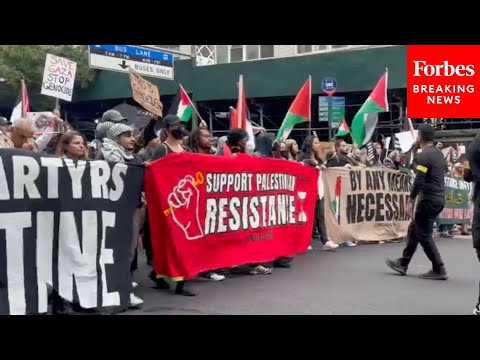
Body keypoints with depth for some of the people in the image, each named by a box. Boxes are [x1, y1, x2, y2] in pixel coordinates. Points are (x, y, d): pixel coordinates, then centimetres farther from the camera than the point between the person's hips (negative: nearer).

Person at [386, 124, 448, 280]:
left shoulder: (423, 155, -16)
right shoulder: (438, 153, 11)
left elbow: (419, 181, -21)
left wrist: (411, 201, -15)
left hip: (428, 200, -9)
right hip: (438, 199, 9)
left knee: (424, 235, -1)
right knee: (414, 229, 16)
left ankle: (439, 270, 2)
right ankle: (403, 264, 23)